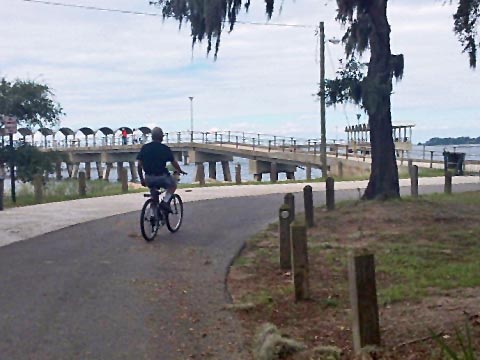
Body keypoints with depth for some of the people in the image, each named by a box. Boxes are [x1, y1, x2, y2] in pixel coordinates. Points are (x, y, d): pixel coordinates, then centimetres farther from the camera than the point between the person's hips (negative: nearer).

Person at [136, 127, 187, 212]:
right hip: (162, 178, -4)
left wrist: (141, 179, 15)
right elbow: (174, 163, 3)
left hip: (149, 180, 4)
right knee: (173, 184, 25)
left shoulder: (144, 148, 5)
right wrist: (180, 171, 22)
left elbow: (139, 165, 4)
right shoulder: (165, 148, -4)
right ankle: (165, 201, 4)